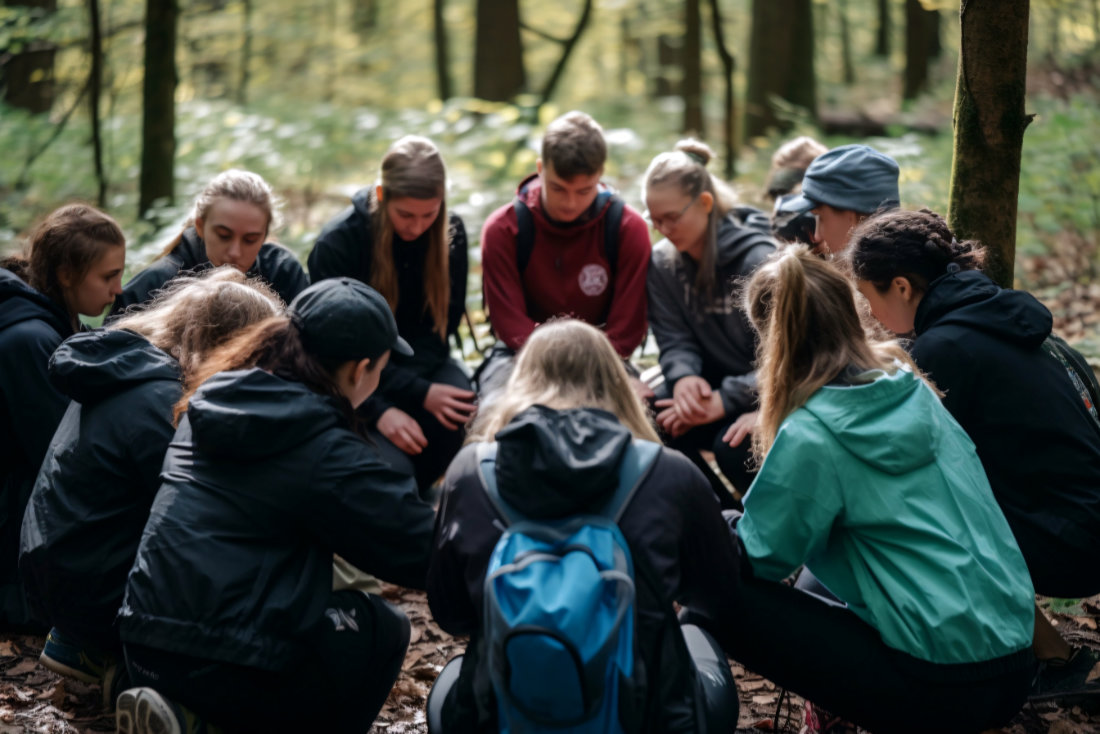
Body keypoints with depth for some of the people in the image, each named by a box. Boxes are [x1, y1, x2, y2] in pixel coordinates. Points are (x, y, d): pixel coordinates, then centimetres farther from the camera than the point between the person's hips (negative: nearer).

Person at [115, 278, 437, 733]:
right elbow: (423, 551, -5)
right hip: (229, 674, -7)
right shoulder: (327, 454, -11)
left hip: (144, 651, 7)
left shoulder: (214, 403, 10)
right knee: (386, 630, 15)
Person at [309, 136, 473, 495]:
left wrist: (389, 402, -21)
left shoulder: (450, 233, -7)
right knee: (391, 464, -29)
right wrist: (418, 393, -29)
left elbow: (440, 325, -5)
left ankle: (418, 492, -3)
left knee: (458, 406, -31)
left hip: (416, 364, 3)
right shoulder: (336, 243, -19)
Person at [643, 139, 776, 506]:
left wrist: (725, 400, -30)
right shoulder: (663, 261, 1)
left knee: (732, 446, -34)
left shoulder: (759, 259, -19)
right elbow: (674, 340, 0)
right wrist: (683, 378, -24)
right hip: (709, 383, 6)